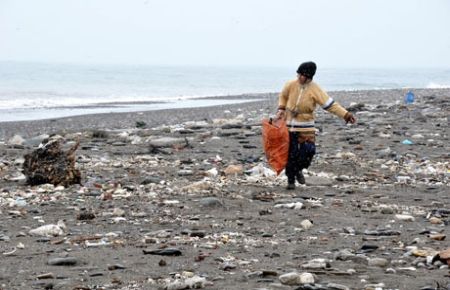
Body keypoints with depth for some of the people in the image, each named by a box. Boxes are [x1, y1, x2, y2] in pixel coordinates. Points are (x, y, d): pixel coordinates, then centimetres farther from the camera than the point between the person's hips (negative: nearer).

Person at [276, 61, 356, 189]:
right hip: (289, 125, 1)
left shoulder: (315, 90, -12)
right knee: (291, 154, 0)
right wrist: (281, 108, -1)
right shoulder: (291, 85, -7)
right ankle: (291, 180, 16)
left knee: (309, 151, -12)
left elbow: (330, 104, -14)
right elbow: (283, 96, 15)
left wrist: (346, 114, -22)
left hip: (306, 127, -1)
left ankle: (298, 170, 19)